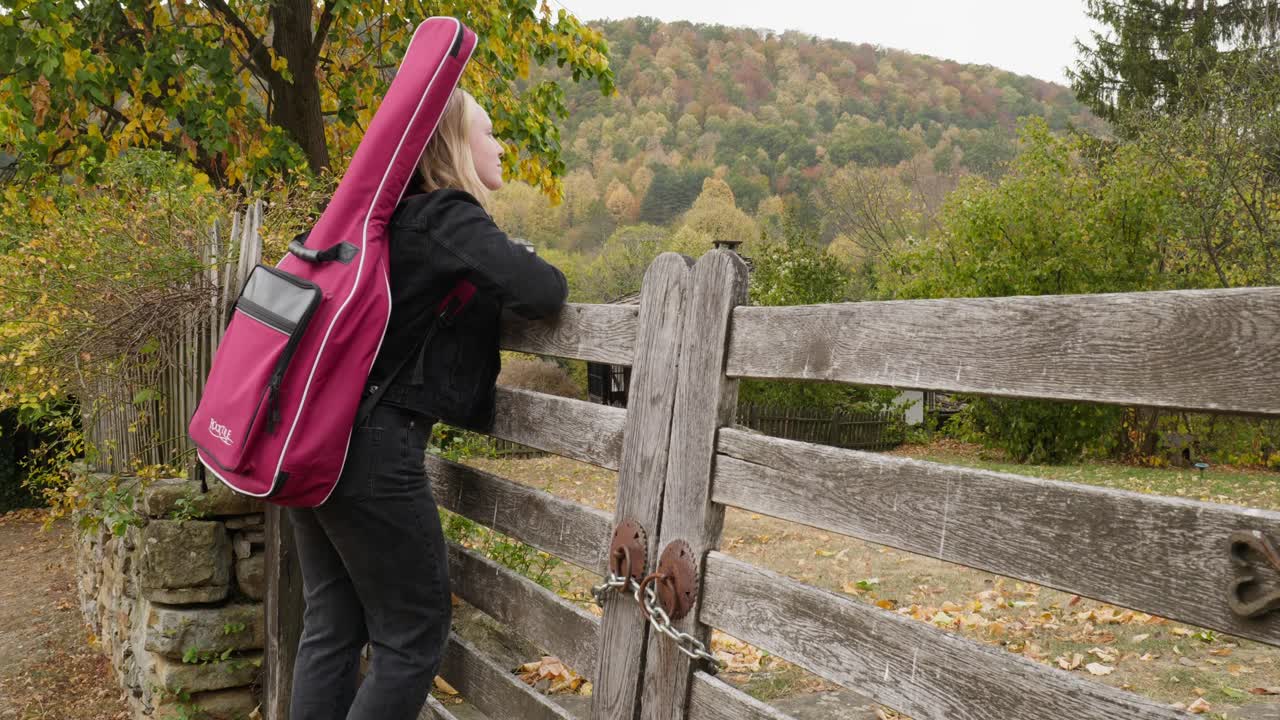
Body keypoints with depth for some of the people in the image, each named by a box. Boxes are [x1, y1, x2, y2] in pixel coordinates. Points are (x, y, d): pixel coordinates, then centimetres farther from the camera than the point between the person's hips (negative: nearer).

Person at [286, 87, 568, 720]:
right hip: (372, 449, -9)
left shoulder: (387, 216, 13)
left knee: (331, 626, 16)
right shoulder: (450, 219, -11)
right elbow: (541, 293, -24)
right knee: (414, 633, 4)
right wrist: (531, 270, 2)